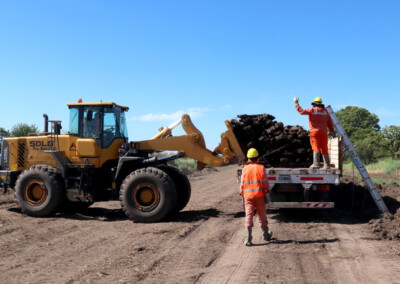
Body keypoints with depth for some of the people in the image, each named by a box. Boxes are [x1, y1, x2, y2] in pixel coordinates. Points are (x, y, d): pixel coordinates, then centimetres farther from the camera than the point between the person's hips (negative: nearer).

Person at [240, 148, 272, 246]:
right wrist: (267, 190, 13)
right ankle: (265, 235, 30)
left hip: (248, 195, 1)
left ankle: (248, 239, -10)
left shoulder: (245, 169, 1)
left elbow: (242, 183, 3)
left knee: (249, 216, -1)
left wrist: (242, 193, 15)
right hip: (259, 195, -1)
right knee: (262, 215, 14)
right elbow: (265, 182, -4)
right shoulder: (261, 167, -3)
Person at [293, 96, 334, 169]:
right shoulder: (325, 111, 13)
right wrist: (331, 131, 22)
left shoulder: (312, 110, -2)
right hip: (323, 132, 4)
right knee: (324, 149, 9)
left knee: (316, 148, -8)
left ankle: (316, 164, -15)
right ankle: (327, 165, 11)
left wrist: (296, 104, 0)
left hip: (314, 131, -4)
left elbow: (302, 111, -10)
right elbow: (329, 122, 15)